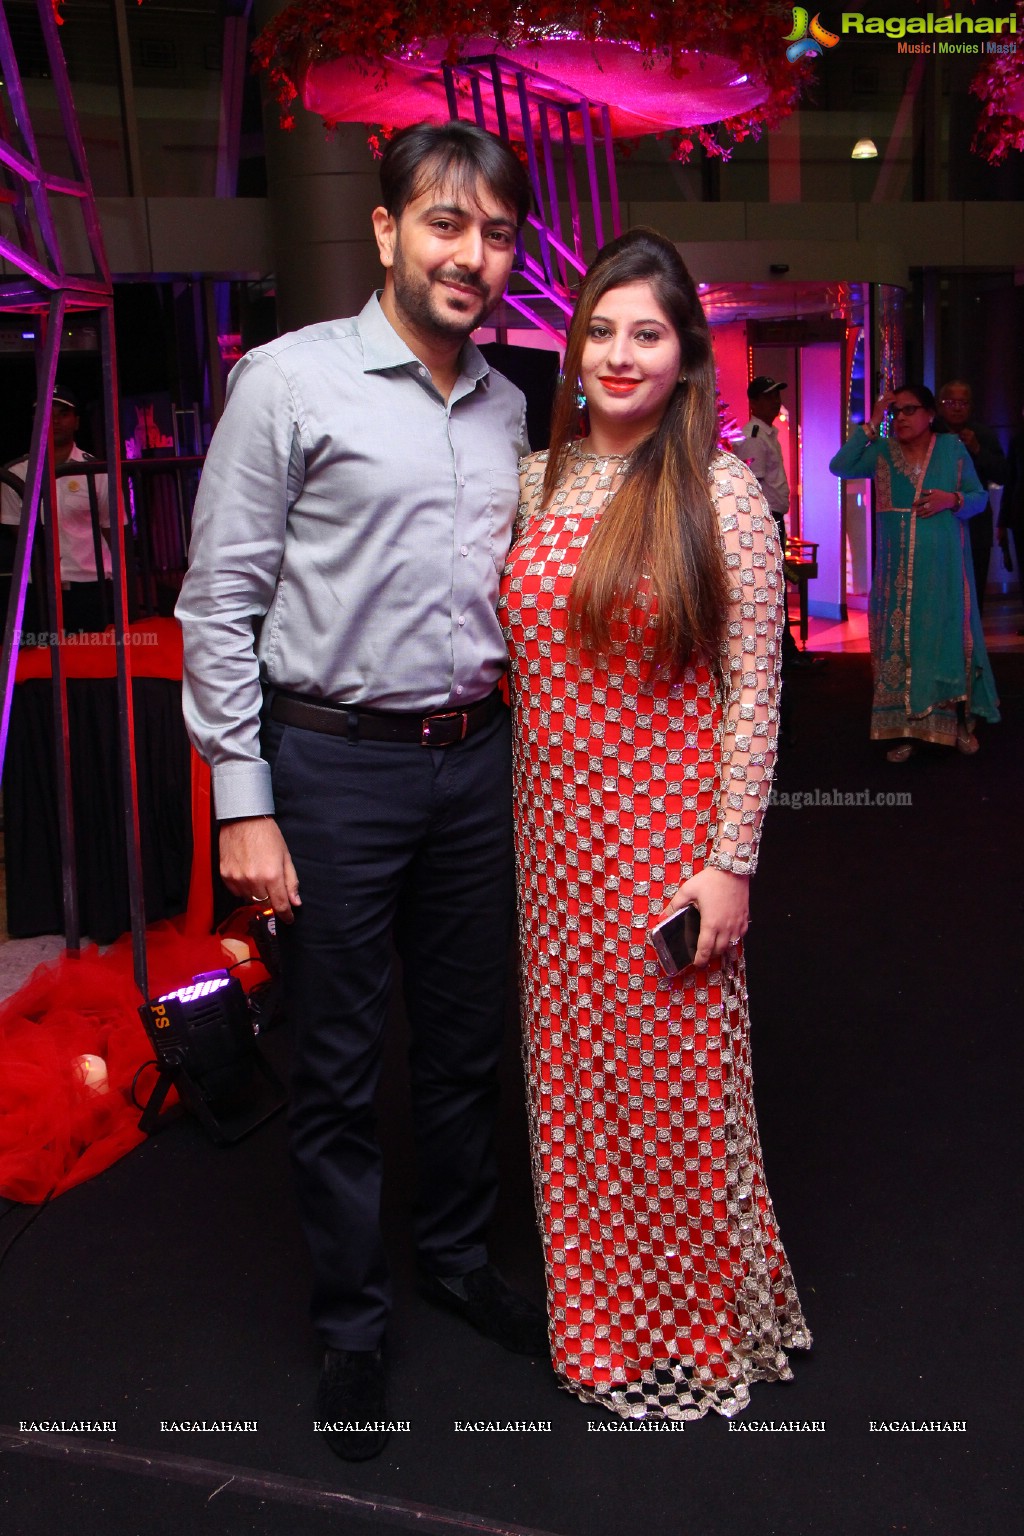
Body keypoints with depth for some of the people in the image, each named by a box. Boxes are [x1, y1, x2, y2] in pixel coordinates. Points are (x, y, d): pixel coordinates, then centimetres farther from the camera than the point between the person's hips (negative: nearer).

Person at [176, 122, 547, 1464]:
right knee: (338, 1064, 7)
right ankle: (352, 1324, 28)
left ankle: (459, 1257, 40)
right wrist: (244, 805, -13)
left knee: (467, 1041, 17)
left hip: (477, 760, 5)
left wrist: (508, 711, 11)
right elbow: (218, 602, -10)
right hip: (337, 763, -5)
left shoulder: (506, 404, 10)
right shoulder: (290, 381, -8)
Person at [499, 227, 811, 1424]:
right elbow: (516, 666, 11)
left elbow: (752, 693, -9)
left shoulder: (720, 489, -7)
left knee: (673, 1084, 7)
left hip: (668, 833, -4)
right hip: (555, 831, 5)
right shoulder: (536, 481, 6)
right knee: (572, 1076, 14)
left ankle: (693, 1334, 32)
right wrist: (517, 819, 7)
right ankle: (599, 1321, 37)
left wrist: (731, 863, -12)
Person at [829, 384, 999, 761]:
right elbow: (840, 466, -10)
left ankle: (959, 722, 14)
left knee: (949, 638, 3)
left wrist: (951, 499, -15)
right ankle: (906, 728, 9)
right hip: (898, 569, 1)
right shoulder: (882, 452, 5)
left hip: (944, 567, -1)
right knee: (899, 643, 2)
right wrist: (871, 425, -10)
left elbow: (979, 497, 6)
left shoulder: (952, 448, 4)